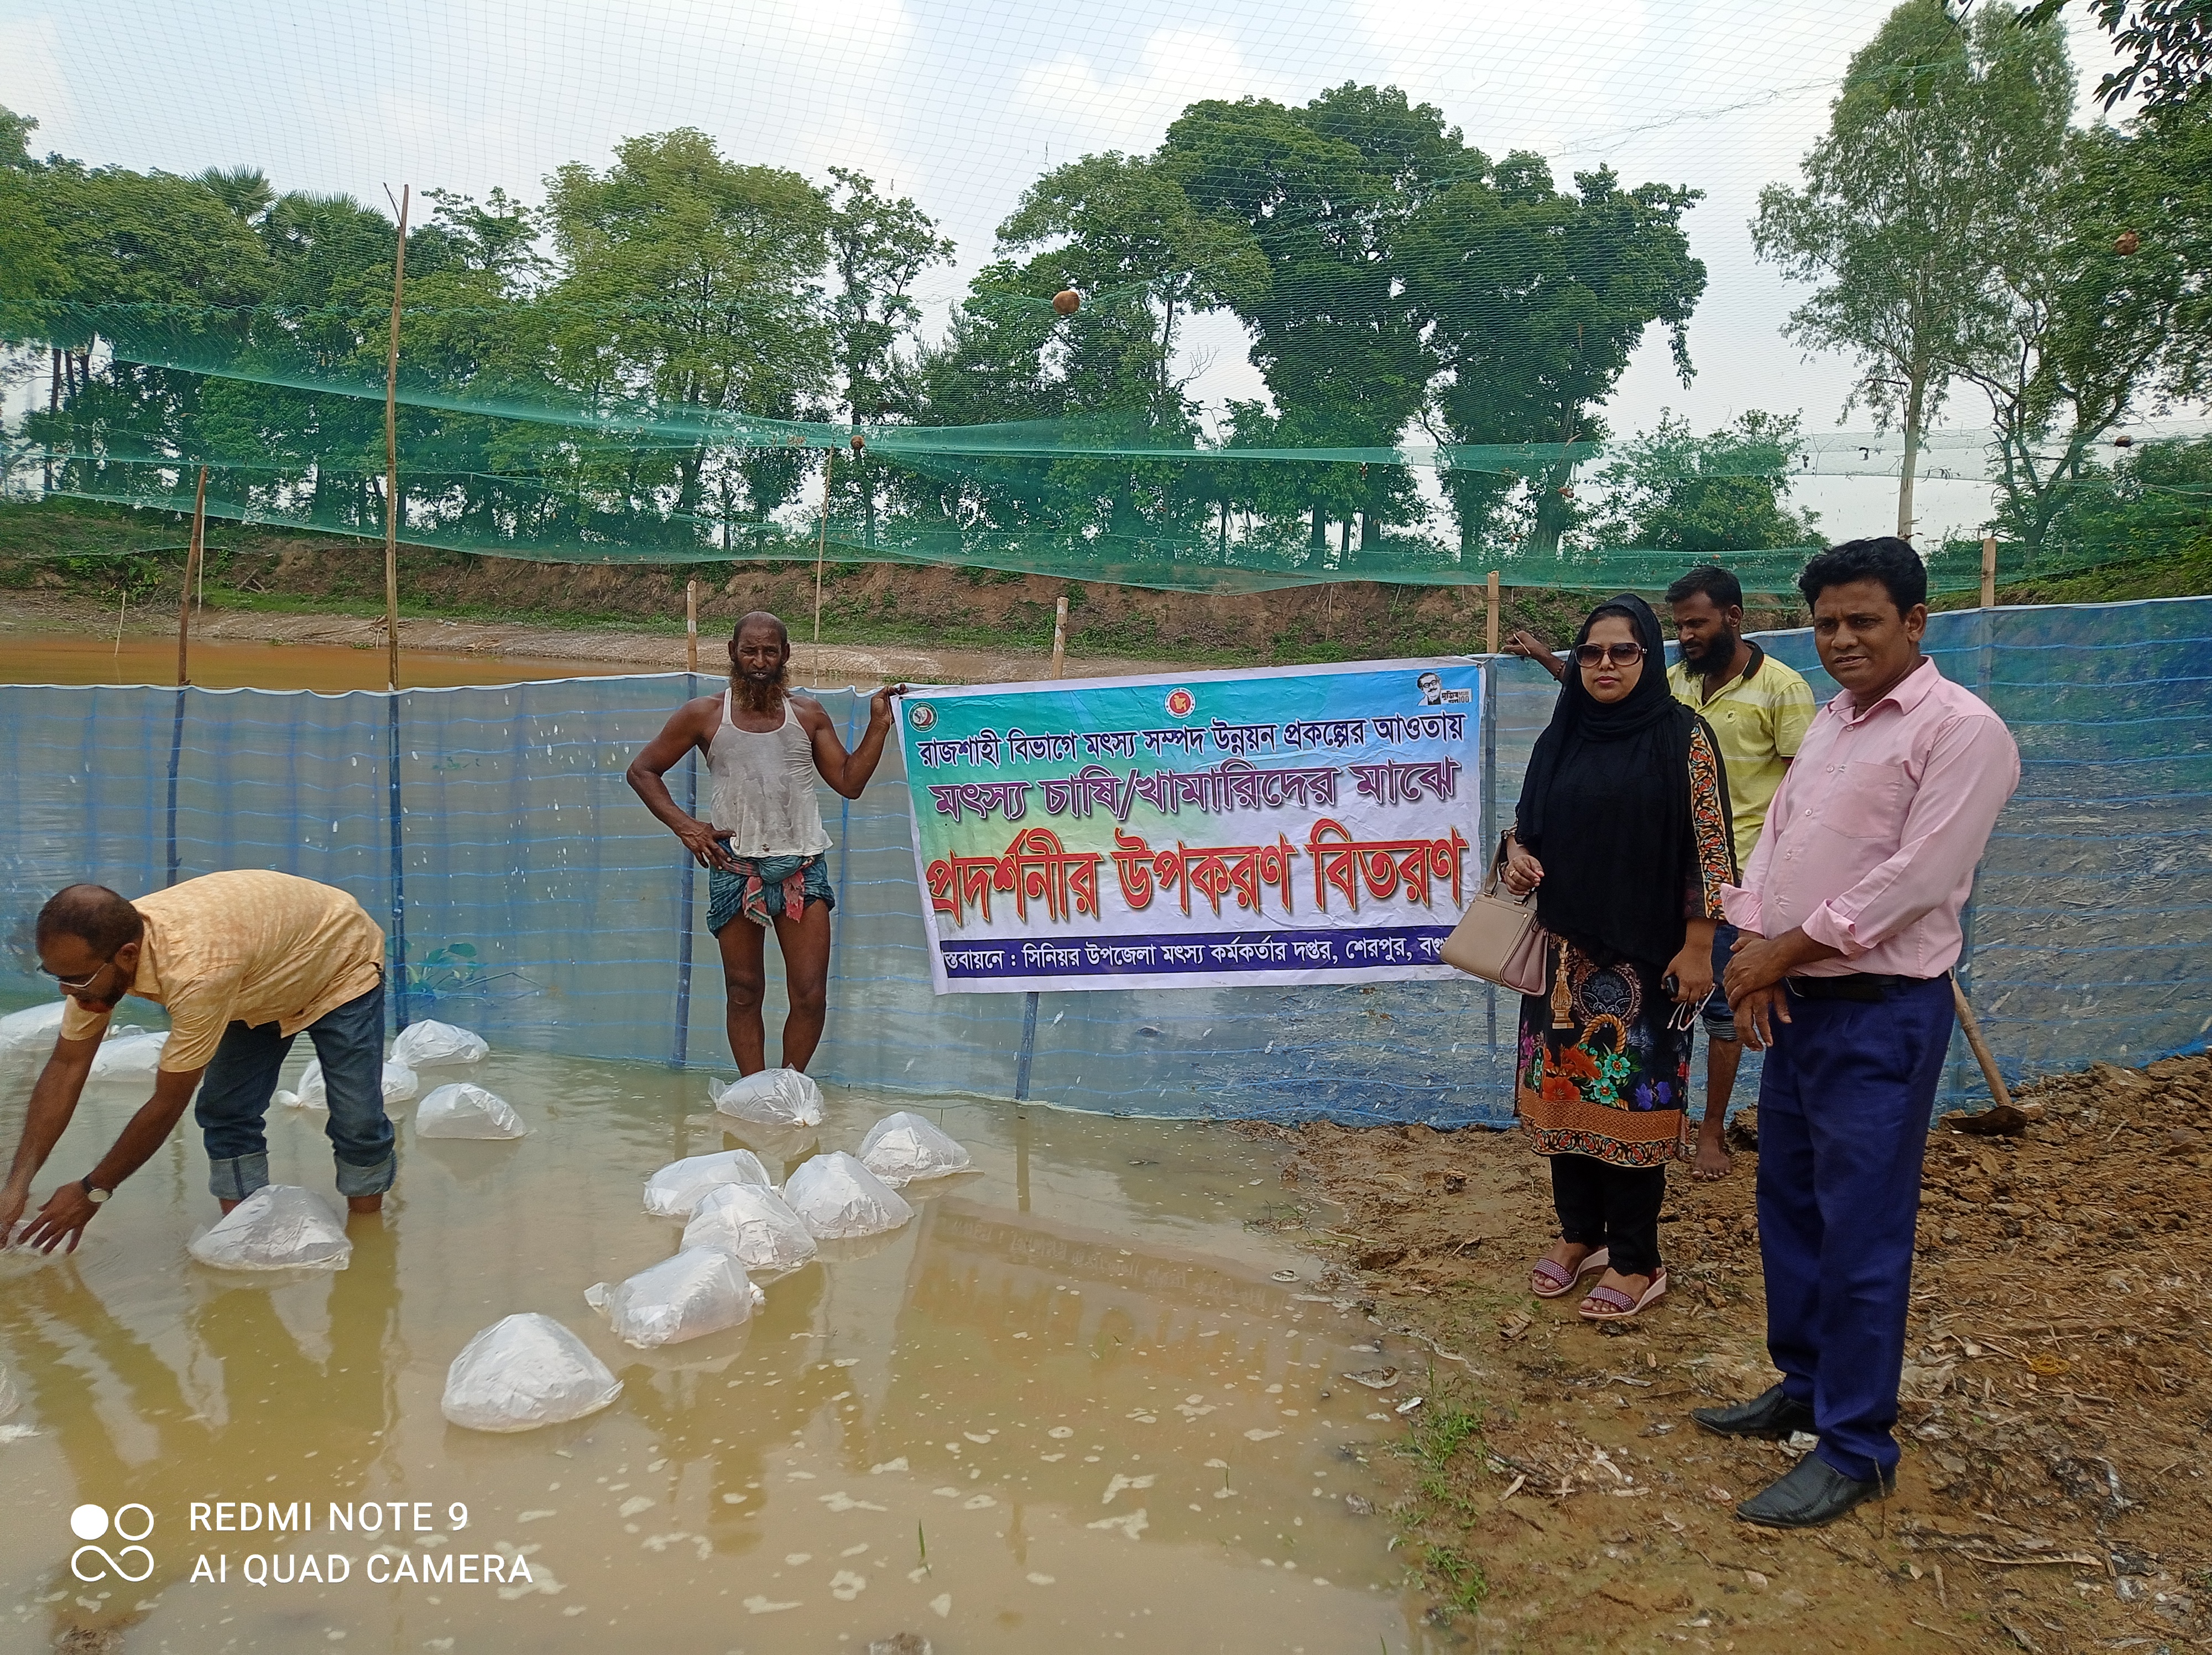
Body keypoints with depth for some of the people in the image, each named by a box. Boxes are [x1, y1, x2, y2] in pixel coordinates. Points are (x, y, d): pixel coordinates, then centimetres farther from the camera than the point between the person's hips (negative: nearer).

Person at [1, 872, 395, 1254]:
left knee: (358, 1123, -9)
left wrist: (93, 1191, -19)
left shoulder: (196, 972, -44)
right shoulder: (98, 948, -22)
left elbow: (168, 1103, -31)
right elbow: (66, 1067, -13)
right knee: (225, 1112, -4)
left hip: (343, 962, -7)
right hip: (266, 980, 7)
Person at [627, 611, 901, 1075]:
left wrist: (878, 725, 0)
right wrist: (683, 825, 0)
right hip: (734, 867, -1)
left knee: (811, 994, -5)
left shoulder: (808, 714, 10)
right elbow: (642, 770, 12)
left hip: (801, 867, 1)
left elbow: (849, 782, 8)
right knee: (744, 992, 5)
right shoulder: (705, 715, 5)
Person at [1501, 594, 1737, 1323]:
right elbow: (1529, 820, 17)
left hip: (1646, 952, -5)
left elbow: (1708, 850, -8)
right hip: (1567, 949, 5)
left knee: (1633, 1094, 0)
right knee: (1566, 1085, 10)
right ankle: (1579, 1233, 27)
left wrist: (1697, 946, -11)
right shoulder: (1561, 738, 8)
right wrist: (1518, 852, -6)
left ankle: (1636, 1261, 13)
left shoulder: (1683, 736, -7)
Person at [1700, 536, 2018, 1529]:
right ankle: (1804, 1389, 33)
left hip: (1882, 1010, -8)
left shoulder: (1962, 731, -12)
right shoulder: (1829, 723, 13)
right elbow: (1773, 839, 11)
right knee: (1787, 1203, 17)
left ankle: (1856, 1448, 12)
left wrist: (1786, 951, -13)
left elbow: (1916, 877, -19)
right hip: (1794, 1000, 8)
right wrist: (1753, 951, -5)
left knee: (1861, 1230, -1)